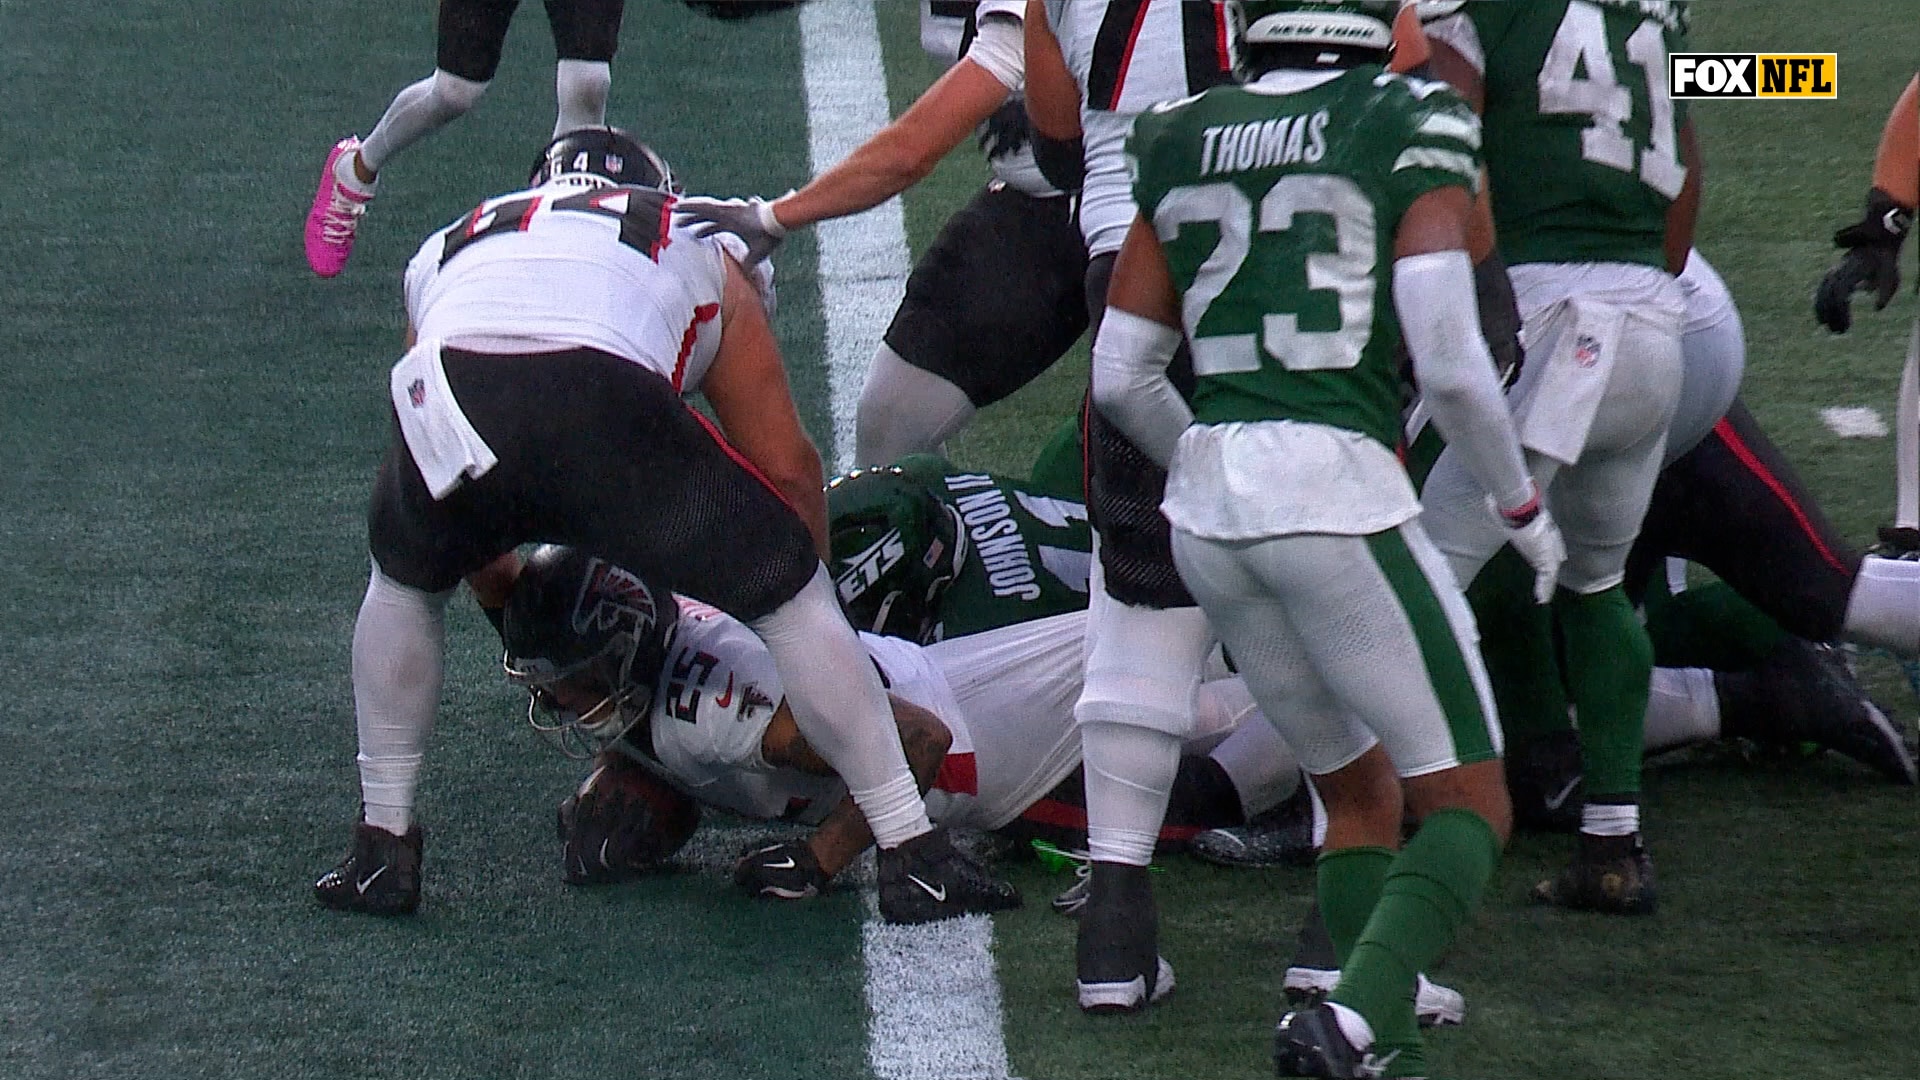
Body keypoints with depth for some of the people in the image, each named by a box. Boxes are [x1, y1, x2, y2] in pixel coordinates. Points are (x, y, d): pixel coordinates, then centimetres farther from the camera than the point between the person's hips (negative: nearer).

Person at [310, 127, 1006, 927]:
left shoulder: (446, 247, 42)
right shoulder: (699, 254, 37)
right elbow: (788, 468, 33)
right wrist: (803, 586, 50)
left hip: (445, 393, 2)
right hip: (607, 396, -2)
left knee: (406, 583, 36)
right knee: (789, 597, 18)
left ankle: (382, 850, 35)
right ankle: (913, 859, 20)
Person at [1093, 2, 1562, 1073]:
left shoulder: (1182, 147, 12)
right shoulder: (1407, 134, -2)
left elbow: (1121, 377, 13)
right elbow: (1451, 364, -9)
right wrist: (1521, 504, 7)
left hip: (1209, 504, 6)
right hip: (1339, 487, -6)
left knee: (1361, 793, 21)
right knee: (1470, 807, 2)